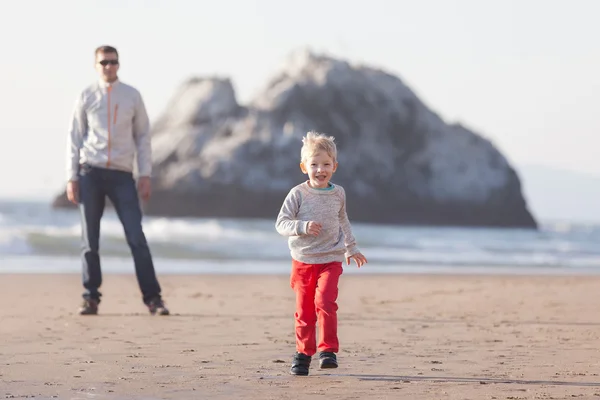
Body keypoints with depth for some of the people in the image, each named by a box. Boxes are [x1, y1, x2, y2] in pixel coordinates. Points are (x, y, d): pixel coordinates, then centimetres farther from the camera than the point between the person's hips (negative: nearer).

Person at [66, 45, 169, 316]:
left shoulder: (132, 96, 7)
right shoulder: (86, 97, 6)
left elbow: (142, 137, 9)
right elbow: (75, 138, 7)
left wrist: (145, 174, 1)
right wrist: (72, 177, 1)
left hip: (122, 174, 0)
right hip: (90, 172, 0)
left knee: (137, 238, -6)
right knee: (90, 239, 3)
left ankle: (153, 298, -4)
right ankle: (91, 298, 12)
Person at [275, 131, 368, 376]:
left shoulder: (338, 194, 6)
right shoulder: (298, 194, -5)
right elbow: (281, 224, -7)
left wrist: (351, 248, 32)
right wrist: (302, 227, -24)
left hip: (330, 260, 1)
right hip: (303, 260, -1)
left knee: (325, 301, -19)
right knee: (304, 310, 3)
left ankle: (328, 350, -13)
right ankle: (303, 353, 18)